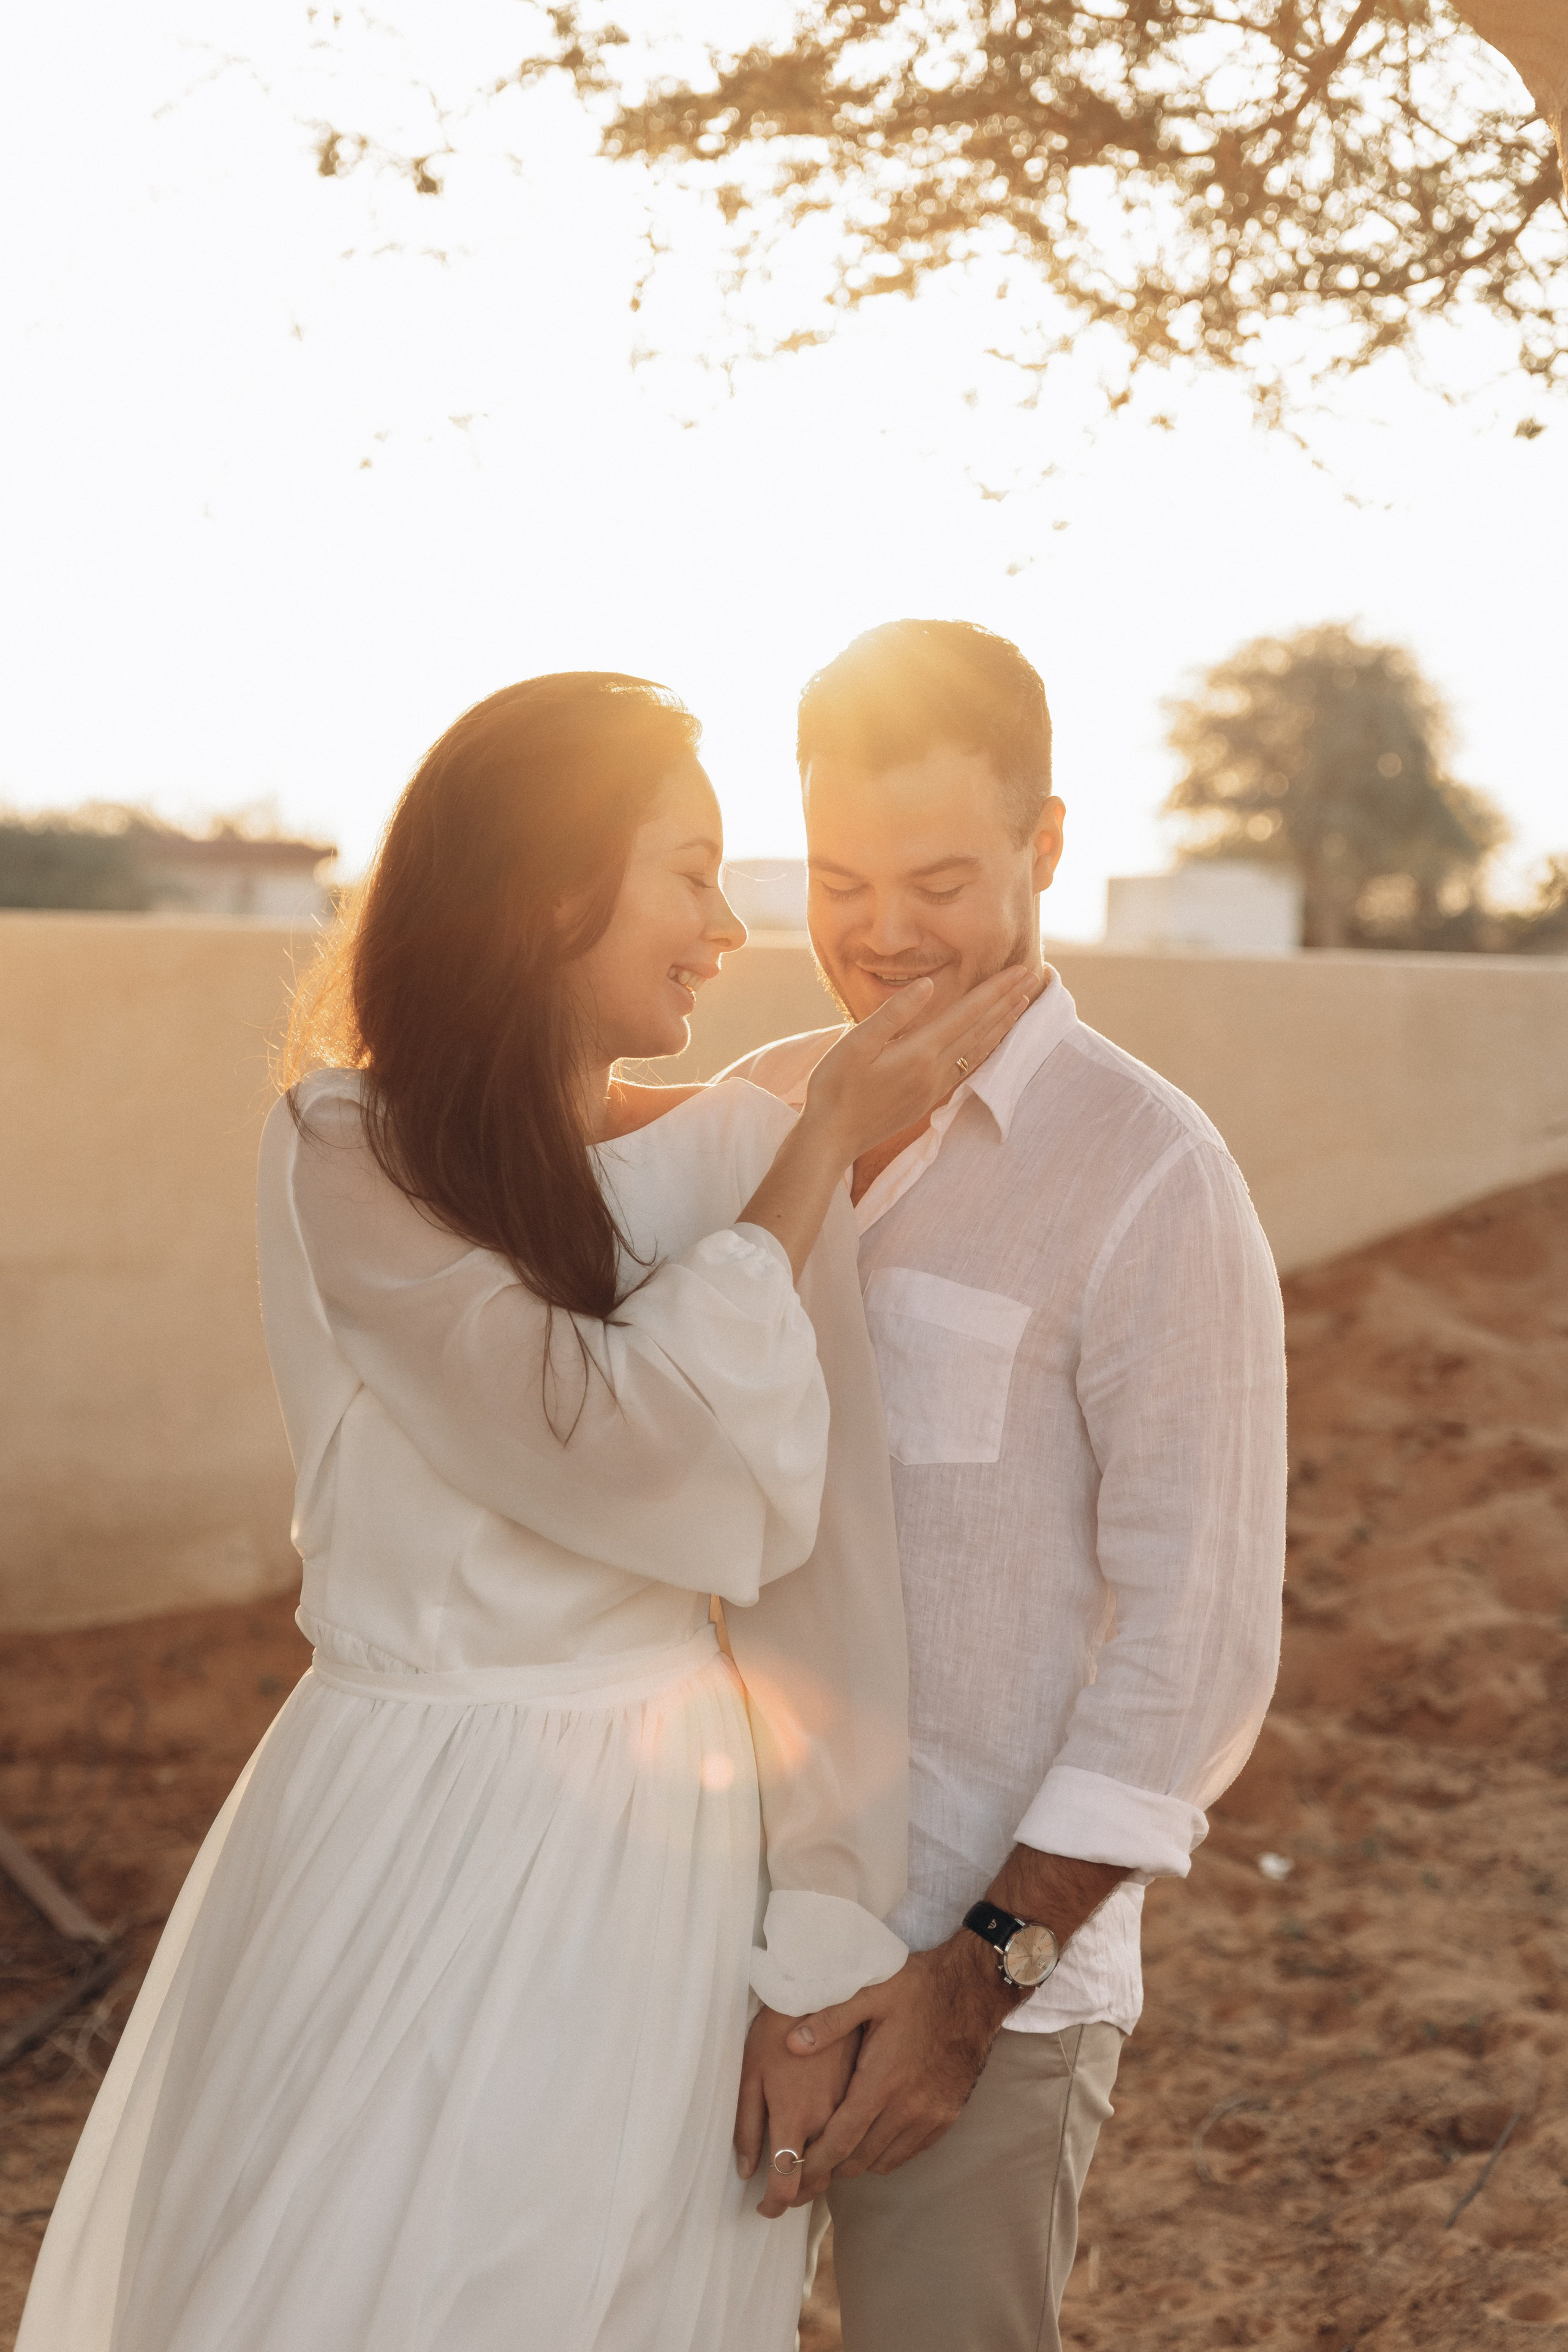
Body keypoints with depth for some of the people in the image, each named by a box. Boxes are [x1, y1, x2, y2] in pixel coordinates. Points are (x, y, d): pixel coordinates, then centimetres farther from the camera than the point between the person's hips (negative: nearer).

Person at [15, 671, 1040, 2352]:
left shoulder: (737, 1162, -4)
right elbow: (632, 1444, -21)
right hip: (411, 1849, -2)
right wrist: (830, 1142, -13)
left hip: (674, 1851, 2)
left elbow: (821, 1563, -5)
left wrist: (823, 1956, -7)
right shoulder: (342, 1157, -10)